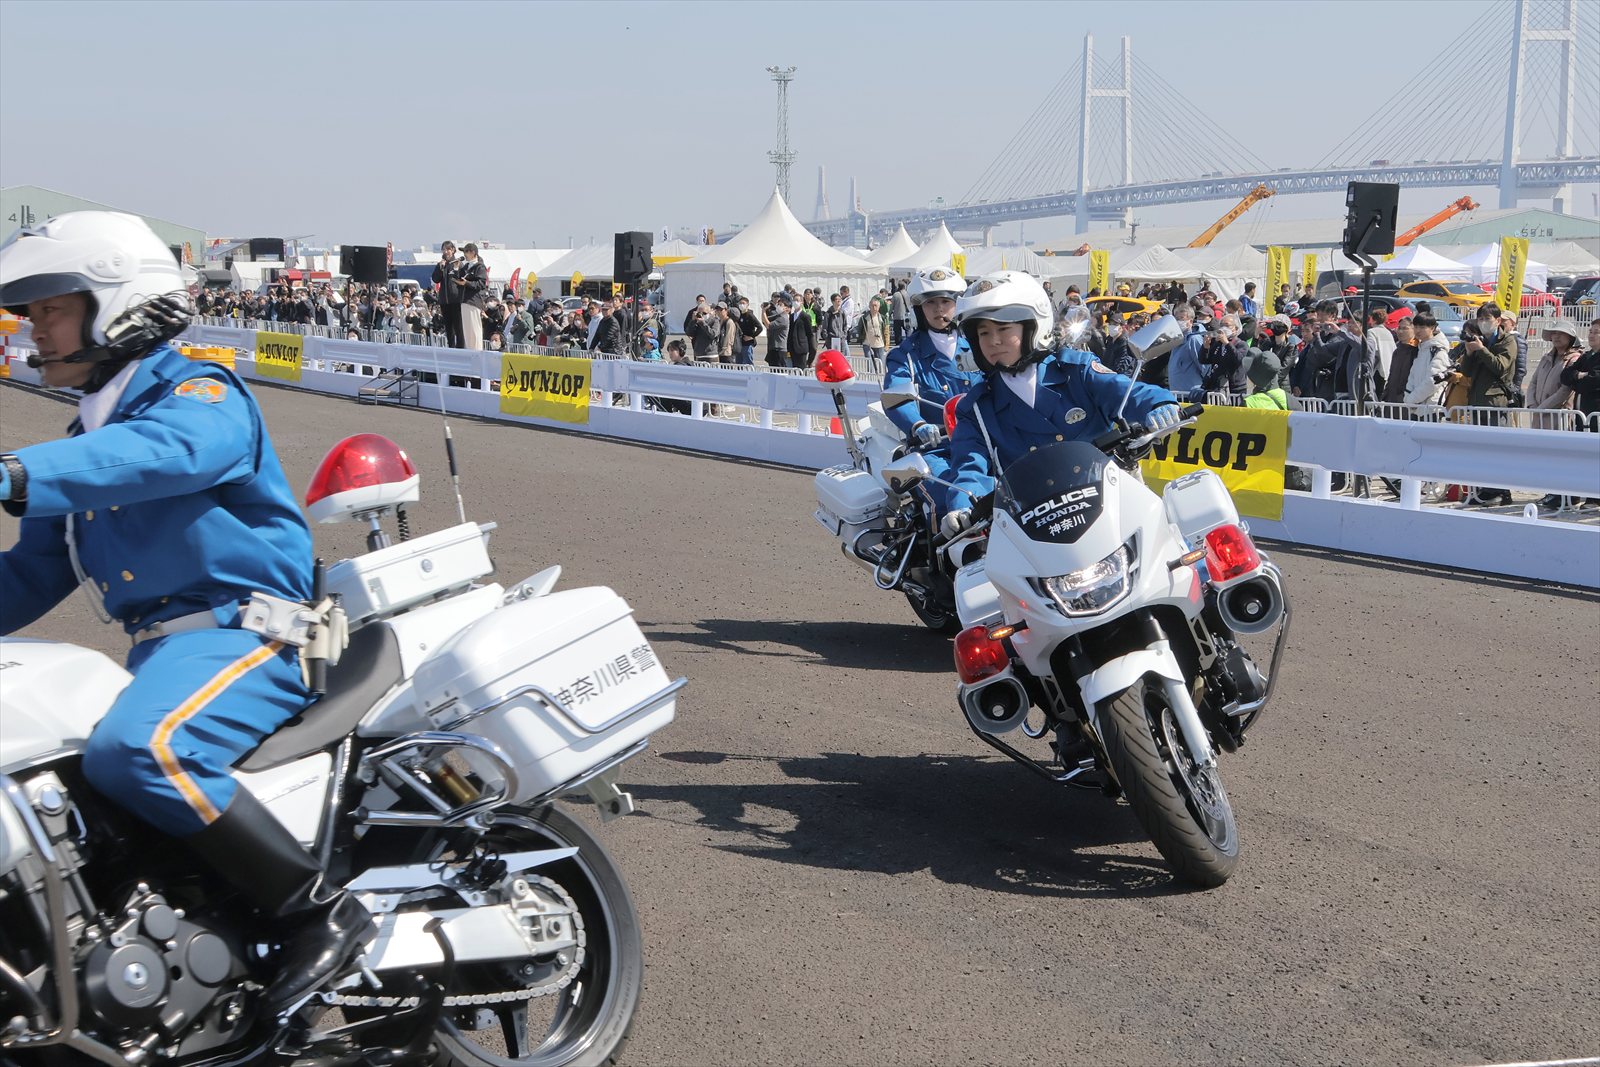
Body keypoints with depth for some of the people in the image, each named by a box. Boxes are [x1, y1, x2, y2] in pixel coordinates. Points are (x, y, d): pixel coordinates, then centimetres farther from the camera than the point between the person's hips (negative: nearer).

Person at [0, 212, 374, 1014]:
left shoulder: (203, 397, -6)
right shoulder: (87, 442, 22)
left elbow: (161, 452, -32)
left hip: (247, 630, -10)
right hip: (162, 647, 10)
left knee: (134, 752, -35)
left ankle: (322, 911, -26)